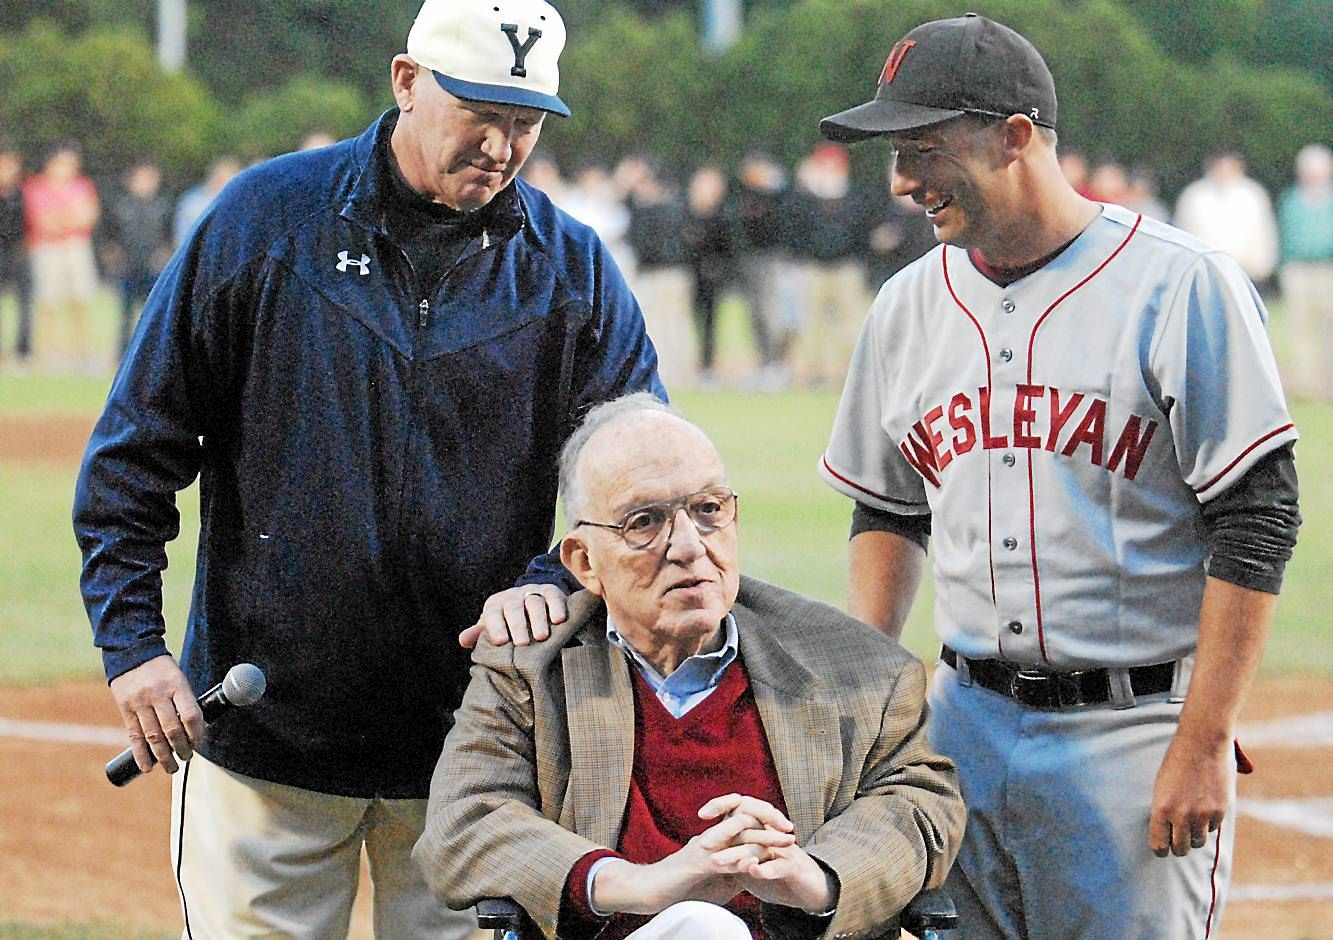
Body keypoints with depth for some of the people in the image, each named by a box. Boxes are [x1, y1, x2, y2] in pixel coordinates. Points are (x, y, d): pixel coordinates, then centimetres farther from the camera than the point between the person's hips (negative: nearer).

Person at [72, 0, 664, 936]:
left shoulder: (574, 271, 3)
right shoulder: (267, 217, -1)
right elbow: (137, 450, 1)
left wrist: (551, 583, -18)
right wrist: (131, 639, -7)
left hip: (474, 743, 1)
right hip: (260, 732, -1)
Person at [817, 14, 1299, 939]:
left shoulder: (1182, 287, -9)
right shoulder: (909, 305, 10)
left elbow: (1258, 525, -10)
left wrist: (1202, 747, -14)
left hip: (1133, 726, -5)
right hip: (963, 721, 6)